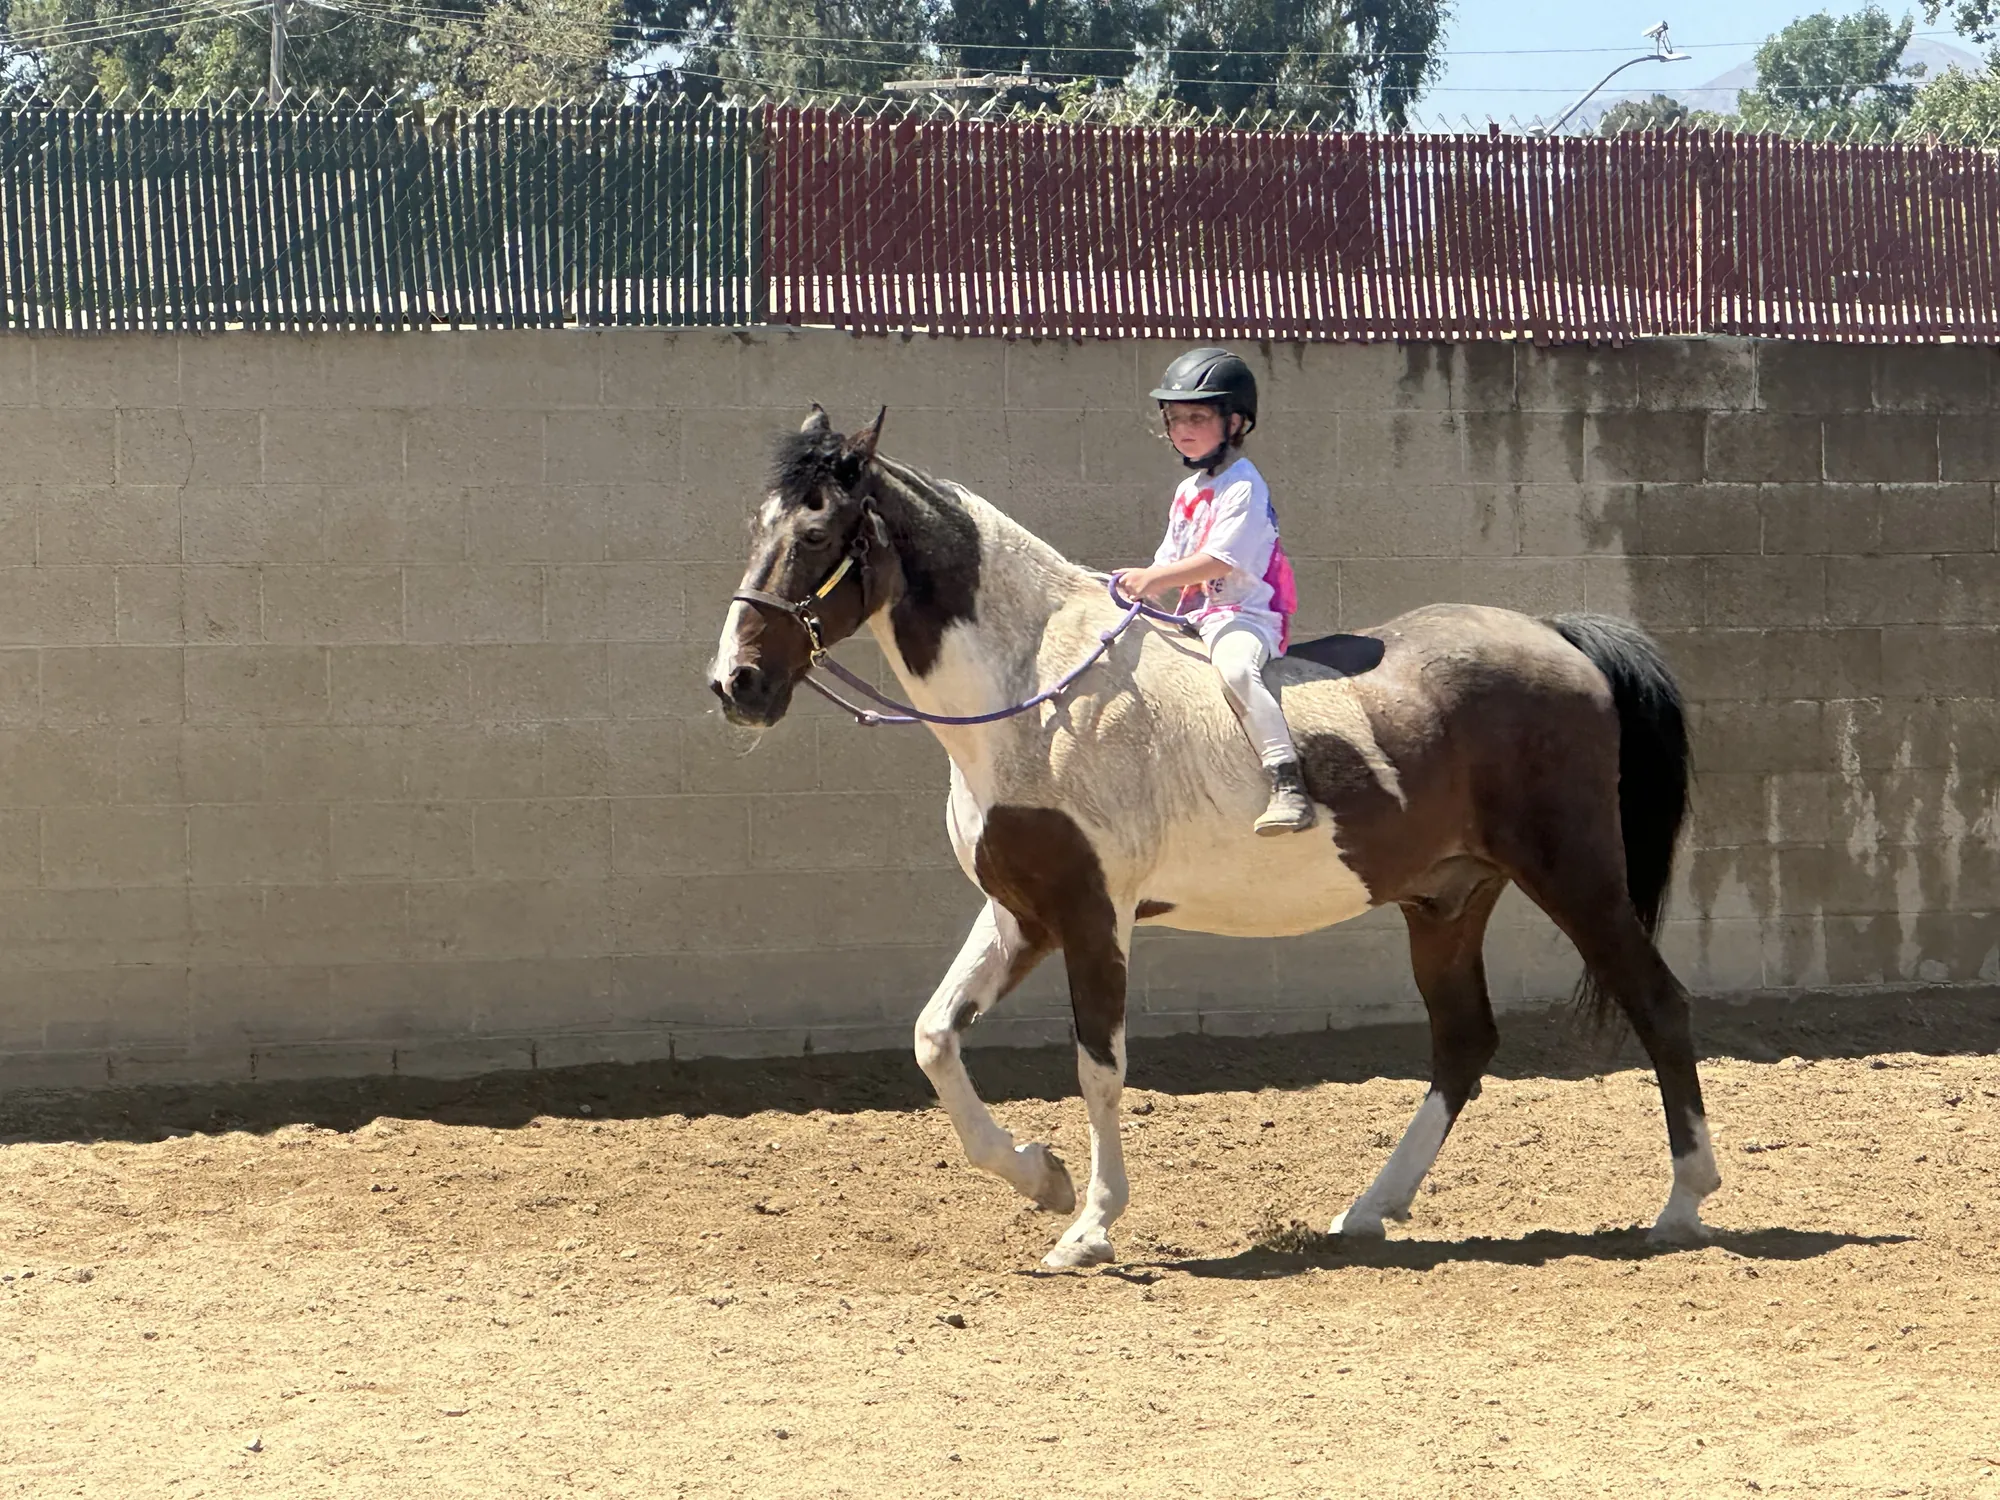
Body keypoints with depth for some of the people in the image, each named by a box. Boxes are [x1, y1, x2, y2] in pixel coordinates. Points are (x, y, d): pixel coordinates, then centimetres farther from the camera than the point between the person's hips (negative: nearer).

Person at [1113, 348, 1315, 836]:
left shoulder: (1243, 486, -9)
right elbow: (1171, 559, 22)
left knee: (1234, 666, -38)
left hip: (1244, 614, -10)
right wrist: (1139, 583, 3)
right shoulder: (1189, 490, 20)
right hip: (1195, 617, 10)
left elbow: (1220, 559, -19)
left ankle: (1287, 782, -48)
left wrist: (1154, 579, -25)